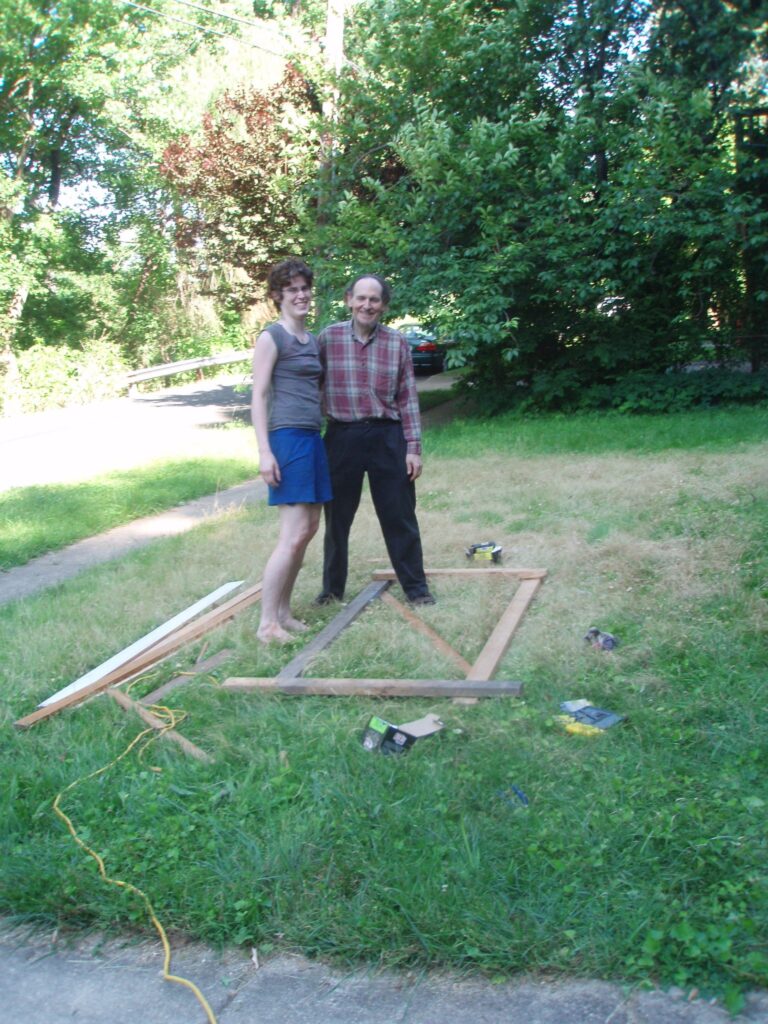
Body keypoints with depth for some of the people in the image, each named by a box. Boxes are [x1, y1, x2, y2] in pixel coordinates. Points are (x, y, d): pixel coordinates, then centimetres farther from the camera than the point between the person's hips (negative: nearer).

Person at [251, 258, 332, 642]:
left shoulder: (312, 339, 17)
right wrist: (265, 452, -17)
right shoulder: (272, 337, -6)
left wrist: (319, 435, 18)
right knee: (294, 535, -12)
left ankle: (283, 611, 18)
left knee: (310, 527, 9)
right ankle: (267, 623, -5)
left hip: (312, 438, 9)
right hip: (287, 437, -9)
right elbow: (259, 397, -10)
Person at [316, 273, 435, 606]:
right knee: (337, 517, 11)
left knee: (400, 517, 6)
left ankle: (416, 587, 18)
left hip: (387, 437, 0)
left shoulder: (398, 343, 1)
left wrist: (413, 447, -1)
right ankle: (332, 588, 26)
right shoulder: (328, 338, -1)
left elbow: (408, 398, 3)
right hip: (342, 437, 0)